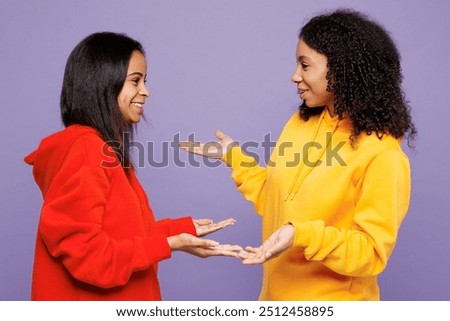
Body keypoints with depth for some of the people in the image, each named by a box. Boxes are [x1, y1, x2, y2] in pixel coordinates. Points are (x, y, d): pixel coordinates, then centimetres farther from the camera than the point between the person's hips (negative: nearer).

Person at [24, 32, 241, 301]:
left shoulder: (107, 148, 9)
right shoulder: (84, 149, -19)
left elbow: (122, 231, 10)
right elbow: (84, 252, -23)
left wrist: (184, 227, 6)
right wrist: (169, 244, -23)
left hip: (114, 300, 9)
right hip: (88, 300, -9)